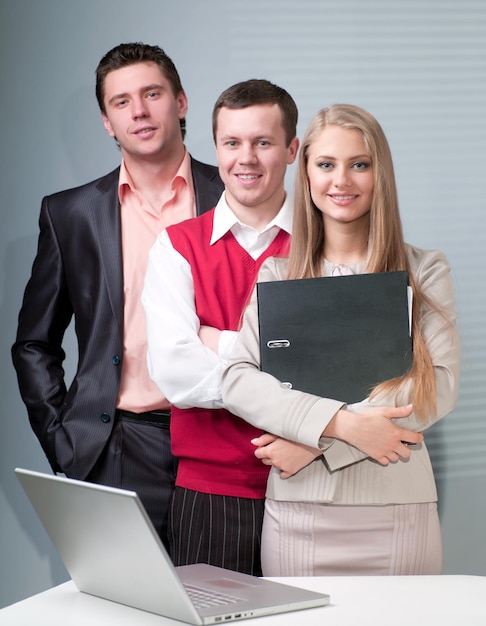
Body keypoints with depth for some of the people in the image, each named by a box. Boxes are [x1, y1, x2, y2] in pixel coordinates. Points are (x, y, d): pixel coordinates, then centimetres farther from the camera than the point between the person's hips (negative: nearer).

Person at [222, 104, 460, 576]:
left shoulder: (424, 271, 7)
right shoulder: (277, 275, 9)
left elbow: (439, 386, -4)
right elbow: (238, 382, -2)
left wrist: (318, 441, -11)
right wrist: (340, 423, -17)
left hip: (397, 511, 0)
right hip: (298, 512, 1)